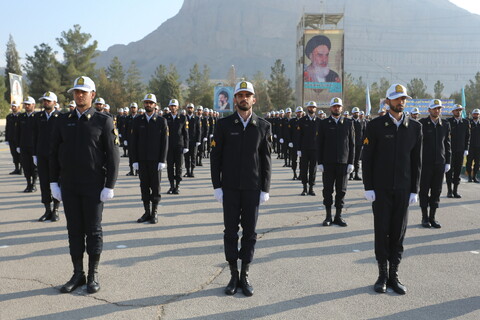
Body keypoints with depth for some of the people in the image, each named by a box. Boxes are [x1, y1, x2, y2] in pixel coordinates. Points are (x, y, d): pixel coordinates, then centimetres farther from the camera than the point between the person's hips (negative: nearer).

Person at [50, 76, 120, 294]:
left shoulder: (104, 121, -3)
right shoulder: (63, 121, 8)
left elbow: (113, 156, -6)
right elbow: (54, 153, 10)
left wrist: (109, 186, -10)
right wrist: (53, 182, 5)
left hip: (93, 186, -3)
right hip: (68, 186, 4)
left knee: (93, 231, 4)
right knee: (74, 230, 10)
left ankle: (93, 276, 16)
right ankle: (77, 274, 21)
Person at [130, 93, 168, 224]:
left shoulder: (161, 121, 0)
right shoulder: (138, 120, 6)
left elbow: (165, 142, -2)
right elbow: (133, 141, 5)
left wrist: (162, 161, -8)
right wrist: (134, 160, -1)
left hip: (155, 160, -2)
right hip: (141, 160, 2)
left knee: (155, 186, 2)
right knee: (144, 186, 6)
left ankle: (155, 213, 11)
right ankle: (147, 212, 15)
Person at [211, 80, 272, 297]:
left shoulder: (263, 126, 1)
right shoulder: (224, 125, 0)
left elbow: (266, 160, 2)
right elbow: (215, 157, 1)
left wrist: (265, 189, -2)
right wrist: (217, 186, -4)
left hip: (252, 187, 0)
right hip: (230, 187, 0)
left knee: (250, 231, 6)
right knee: (230, 230, 5)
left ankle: (245, 276, 18)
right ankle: (233, 276, 18)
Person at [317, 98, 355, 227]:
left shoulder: (349, 123, 6)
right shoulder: (324, 123, 4)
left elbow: (352, 144, 4)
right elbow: (320, 144, 2)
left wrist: (351, 163, -2)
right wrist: (320, 162, -4)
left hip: (343, 162, 1)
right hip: (328, 163, 0)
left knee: (341, 191, 6)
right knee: (328, 190, 4)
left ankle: (338, 216, 16)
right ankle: (328, 216, 14)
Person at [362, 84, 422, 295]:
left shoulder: (415, 127, 5)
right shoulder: (375, 125, -3)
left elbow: (417, 161, 6)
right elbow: (367, 158, -3)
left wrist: (415, 190, 2)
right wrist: (368, 188, -8)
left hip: (403, 189, 2)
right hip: (381, 188, -2)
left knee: (398, 232, 6)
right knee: (382, 231, 4)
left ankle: (394, 275, 18)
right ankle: (382, 275, 16)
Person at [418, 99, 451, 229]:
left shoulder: (445, 124, 8)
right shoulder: (422, 123, -4)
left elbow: (447, 144, 10)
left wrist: (448, 162, 5)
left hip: (440, 163, 3)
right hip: (425, 163, -3)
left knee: (436, 191, 7)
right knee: (424, 190, 4)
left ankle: (432, 217, 17)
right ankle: (424, 217, 14)